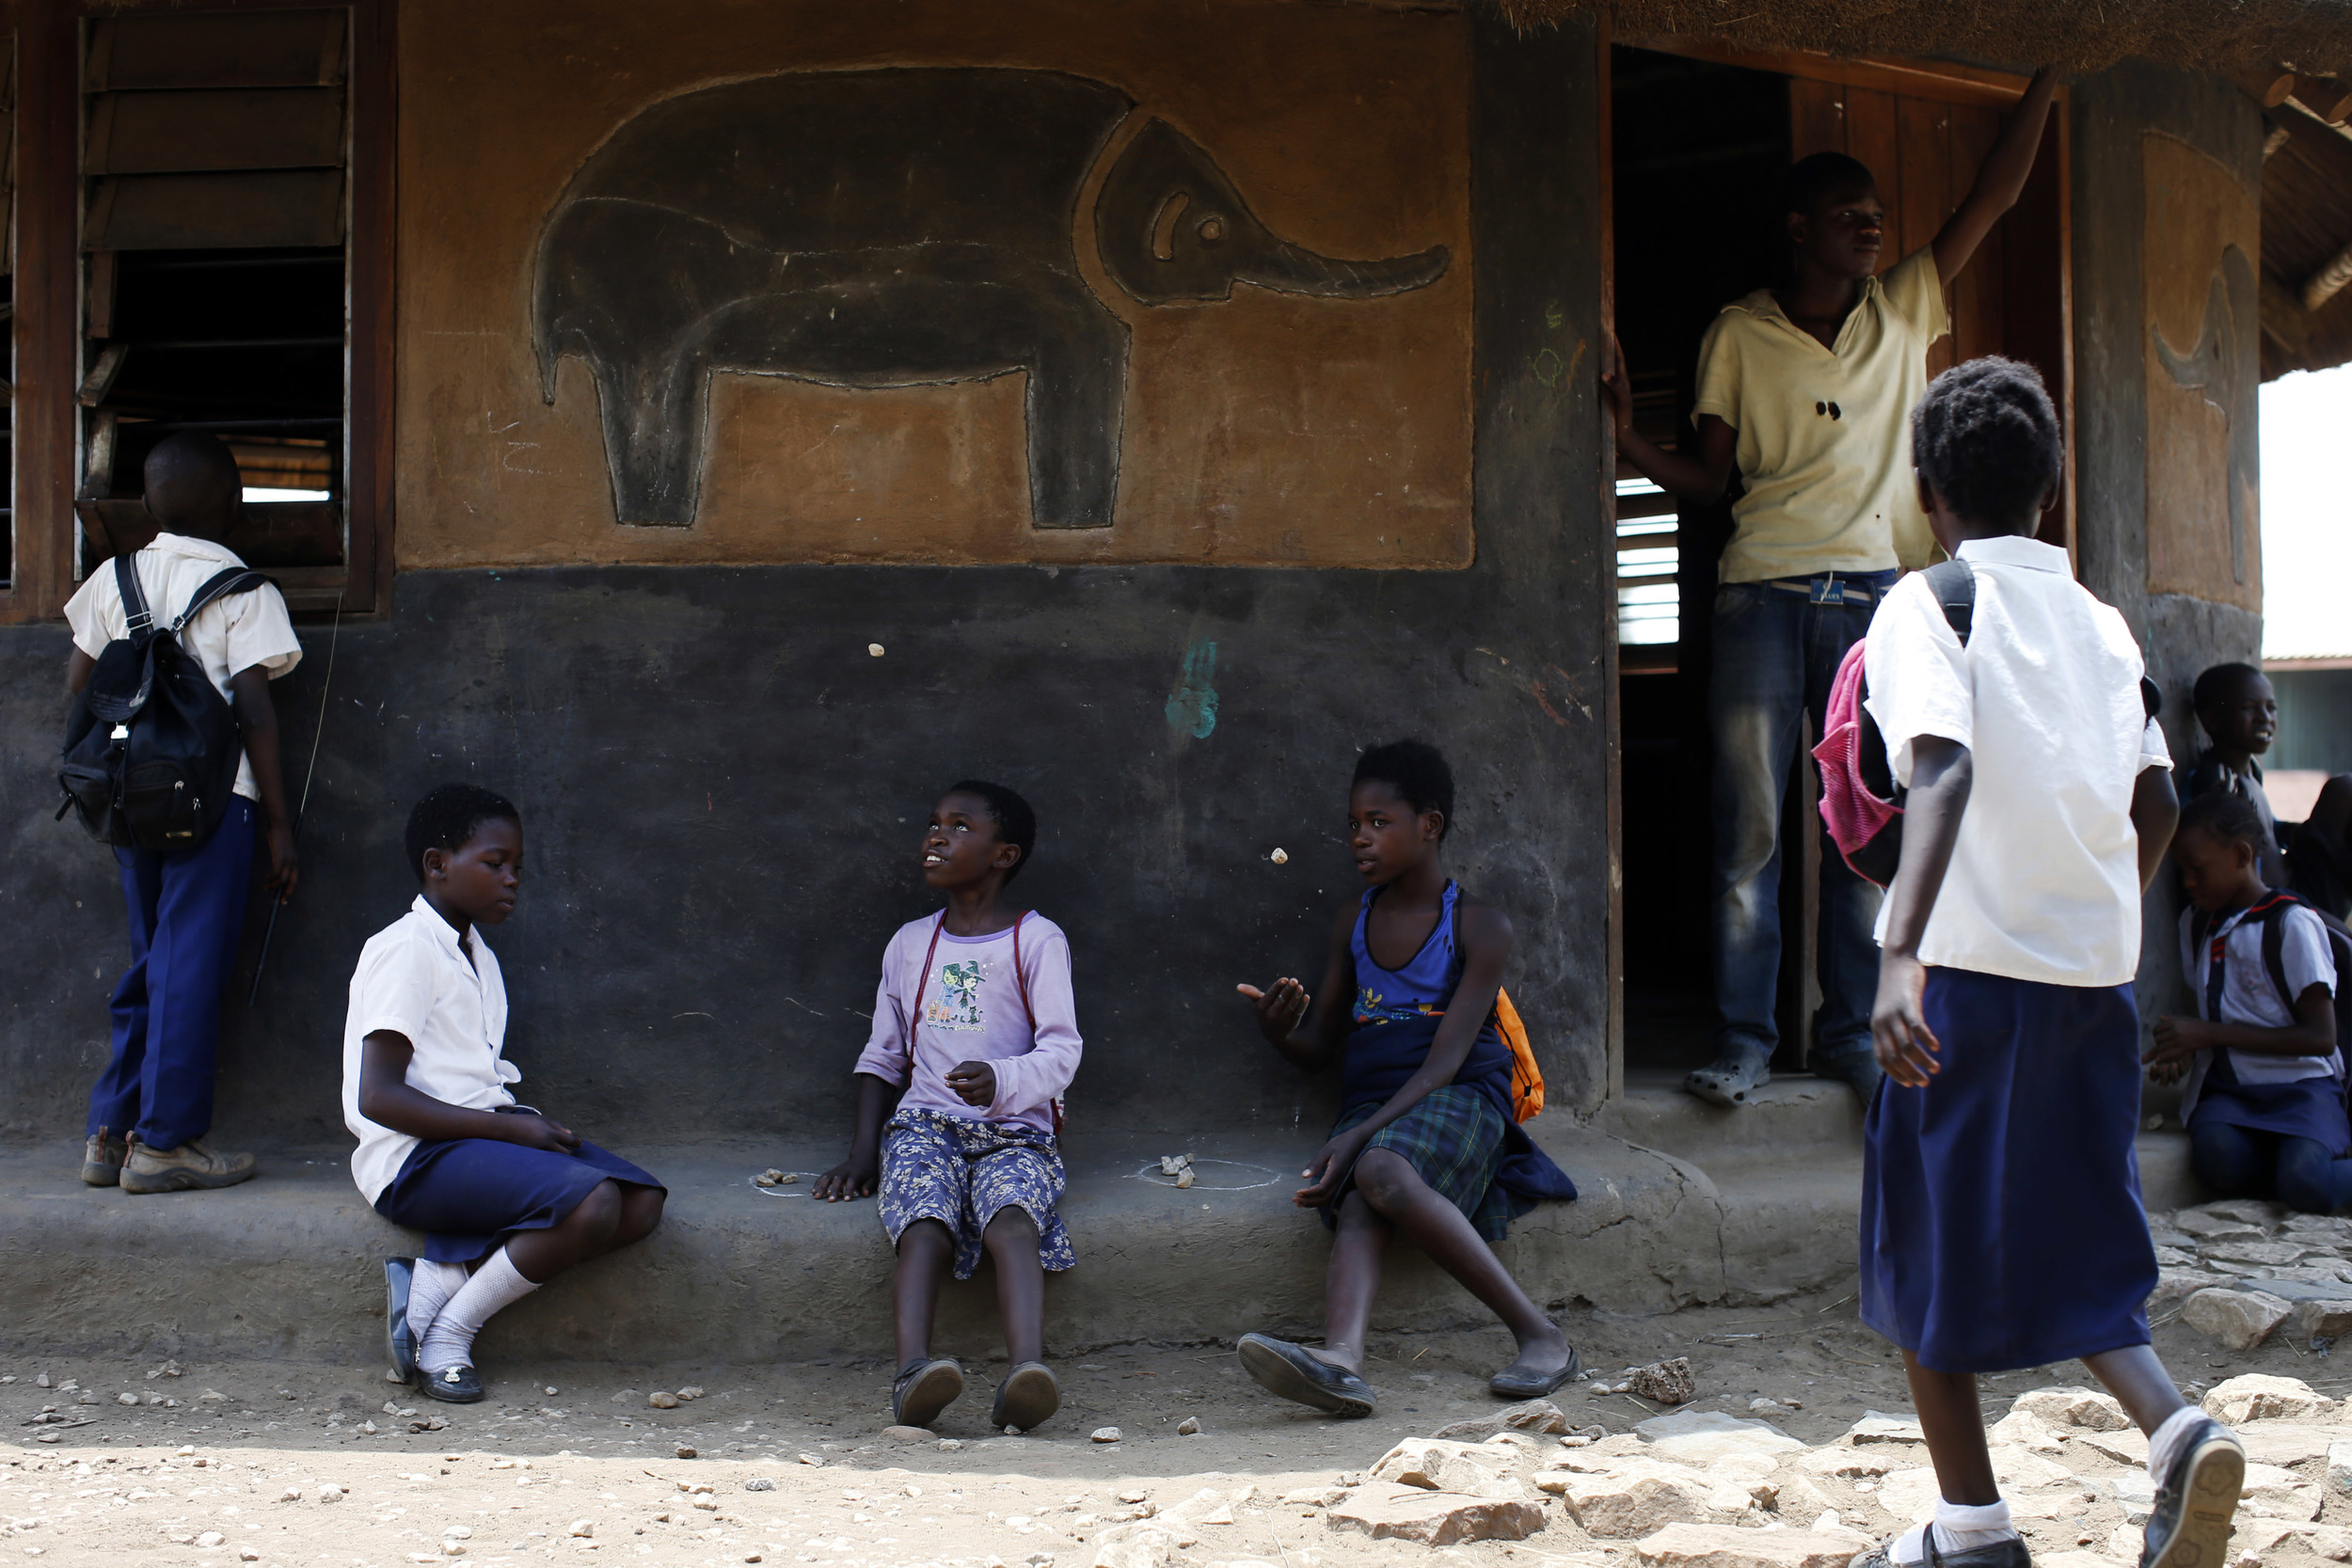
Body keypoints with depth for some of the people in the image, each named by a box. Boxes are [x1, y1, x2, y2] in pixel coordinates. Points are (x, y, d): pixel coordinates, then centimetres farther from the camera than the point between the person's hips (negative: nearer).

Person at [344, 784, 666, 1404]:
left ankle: (438, 1276, -14)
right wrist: (511, 1127, -18)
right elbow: (379, 1097, -16)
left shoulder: (478, 956, 22)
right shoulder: (404, 950, -7)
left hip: (484, 1137, 9)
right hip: (416, 1157, -9)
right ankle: (447, 1335, -13)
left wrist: (531, 1124, -1)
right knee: (591, 1203, -30)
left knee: (641, 1202, -12)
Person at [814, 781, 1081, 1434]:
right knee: (925, 1225, -30)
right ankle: (913, 1370, -51)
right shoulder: (910, 942, 19)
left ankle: (1027, 1370, -55)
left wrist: (1002, 1080, -24)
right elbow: (881, 1056, 22)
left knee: (1011, 1219, -35)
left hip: (1014, 1129, -2)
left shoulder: (1037, 939, 7)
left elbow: (1061, 1049, -3)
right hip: (924, 1123, 3)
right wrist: (863, 1152, 8)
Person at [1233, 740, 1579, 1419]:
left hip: (1459, 1102, -4)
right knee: (1356, 1205, -30)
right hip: (1370, 1108, 4)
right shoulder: (1354, 922, 17)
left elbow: (1444, 1062, -11)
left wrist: (1356, 1138, -23)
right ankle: (1341, 1357, -57)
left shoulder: (1481, 927, -1)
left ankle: (1538, 1332, -32)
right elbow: (1322, 1048, 20)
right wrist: (1280, 1030, -5)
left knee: (1381, 1171, -37)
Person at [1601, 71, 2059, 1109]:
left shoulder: (1905, 312, 15)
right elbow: (1708, 479, 8)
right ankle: (1743, 1042, -1)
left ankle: (1853, 1031, 9)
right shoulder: (1738, 336, 9)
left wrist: (2049, 77, 11)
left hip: (1873, 596, 2)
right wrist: (1627, 439, -8)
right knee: (1749, 829, -6)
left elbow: (1994, 197, 14)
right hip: (1763, 595, -2)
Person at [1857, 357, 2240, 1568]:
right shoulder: (2100, 622, 12)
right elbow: (2156, 801, 12)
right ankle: (2172, 1424, -9)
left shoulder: (1925, 608, -6)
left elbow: (1943, 768, -23)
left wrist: (1899, 956, -35)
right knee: (2070, 1244, 16)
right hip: (2097, 973, 5)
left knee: (1928, 1247, 10)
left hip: (1972, 968, -5)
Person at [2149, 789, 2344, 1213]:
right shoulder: (2194, 923, 15)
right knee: (2216, 1154, -33)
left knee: (2306, 1185, -34)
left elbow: (2320, 1036, -10)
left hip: (2298, 1083, -4)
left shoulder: (2292, 923, -6)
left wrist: (2210, 1034, -13)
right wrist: (2183, 1050, -2)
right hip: (2227, 1088, 4)